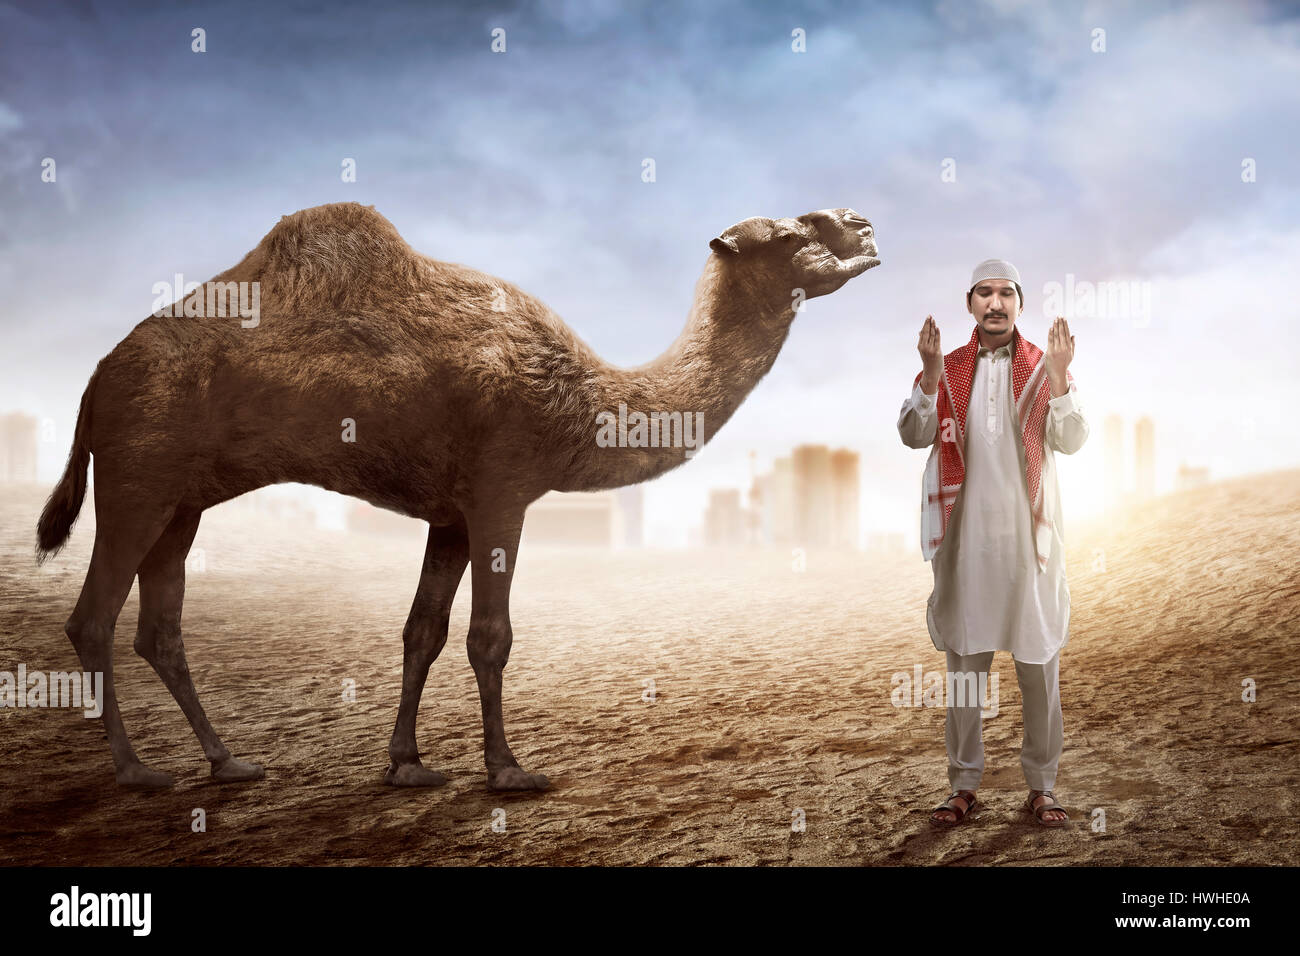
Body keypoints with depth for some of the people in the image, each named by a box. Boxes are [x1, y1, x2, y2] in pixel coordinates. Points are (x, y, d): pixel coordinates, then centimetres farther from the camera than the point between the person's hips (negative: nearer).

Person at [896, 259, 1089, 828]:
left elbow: (1071, 441, -7)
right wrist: (930, 375, -17)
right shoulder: (949, 368, 8)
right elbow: (913, 435, -5)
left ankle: (1041, 787, 11)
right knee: (964, 662, 6)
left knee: (1039, 663, 2)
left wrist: (1059, 376, -19)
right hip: (966, 532, 1)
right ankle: (964, 785, 14)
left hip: (1029, 533, -1)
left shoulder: (1044, 367, 4)